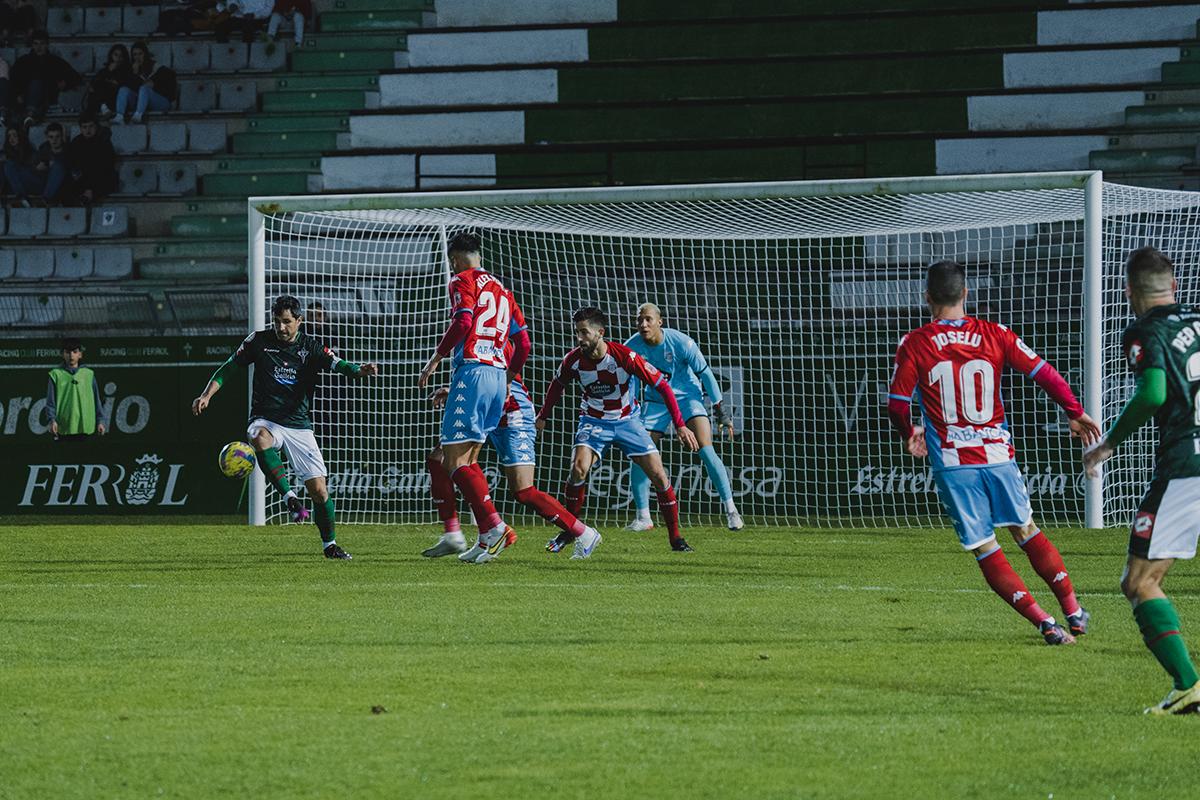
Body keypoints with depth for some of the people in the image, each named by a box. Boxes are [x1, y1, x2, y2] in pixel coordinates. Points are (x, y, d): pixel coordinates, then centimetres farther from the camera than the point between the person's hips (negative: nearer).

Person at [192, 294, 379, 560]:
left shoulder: (310, 347, 0)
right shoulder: (259, 341, 0)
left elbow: (338, 365, -15)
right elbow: (228, 367, 7)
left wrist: (359, 371, -37)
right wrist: (207, 395, -6)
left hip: (299, 425, 1)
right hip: (266, 420, -1)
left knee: (319, 490, -3)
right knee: (260, 438, -40)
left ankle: (329, 545, 18)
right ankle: (290, 498, -38)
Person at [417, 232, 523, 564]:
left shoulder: (464, 281, 0)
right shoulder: (502, 290, 22)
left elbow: (462, 322, -16)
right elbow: (523, 343, 20)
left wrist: (435, 359, -8)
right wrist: (508, 380, 31)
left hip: (473, 371, -8)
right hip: (499, 375, 8)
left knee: (455, 460, -10)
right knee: (468, 460, 13)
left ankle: (494, 526, -22)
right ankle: (487, 537, 5)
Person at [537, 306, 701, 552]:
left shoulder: (624, 356, -25)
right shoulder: (574, 360, -16)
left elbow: (662, 385, -18)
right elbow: (557, 384, 9)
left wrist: (680, 425, -21)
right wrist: (543, 416, 14)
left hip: (627, 420, -1)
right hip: (594, 421, 1)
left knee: (659, 475, -9)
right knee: (579, 467, -25)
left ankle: (675, 537, 7)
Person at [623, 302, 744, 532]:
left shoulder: (681, 342, -23)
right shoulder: (631, 347, -16)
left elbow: (705, 373, -11)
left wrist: (719, 410, -7)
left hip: (687, 395, -3)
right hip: (655, 400, 3)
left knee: (706, 450, -19)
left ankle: (731, 511, -13)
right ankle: (642, 517, 6)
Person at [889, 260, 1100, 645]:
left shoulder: (914, 345, -4)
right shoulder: (994, 335, 1)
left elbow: (897, 406, -2)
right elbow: (1044, 372, 1)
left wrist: (910, 436, 18)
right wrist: (1075, 413, 13)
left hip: (951, 464, -2)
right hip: (998, 454, 2)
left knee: (986, 552, 4)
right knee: (1026, 530, 21)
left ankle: (1045, 622, -7)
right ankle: (1073, 610, 22)